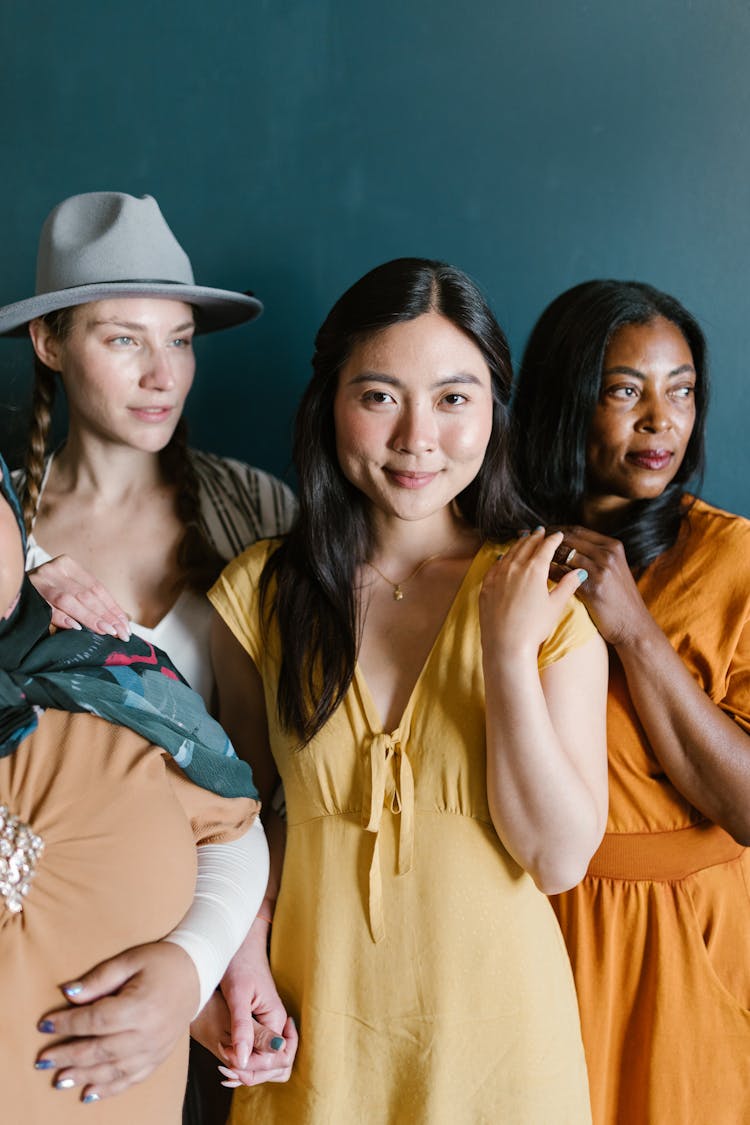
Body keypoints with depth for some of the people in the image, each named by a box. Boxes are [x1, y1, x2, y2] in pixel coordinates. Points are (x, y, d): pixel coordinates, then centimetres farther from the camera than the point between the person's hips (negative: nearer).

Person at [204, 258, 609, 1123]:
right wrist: (243, 959, -8)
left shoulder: (549, 596, -11)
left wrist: (511, 652, -21)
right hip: (319, 1019, 1)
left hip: (494, 1017, -1)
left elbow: (560, 859, -13)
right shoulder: (258, 593, -7)